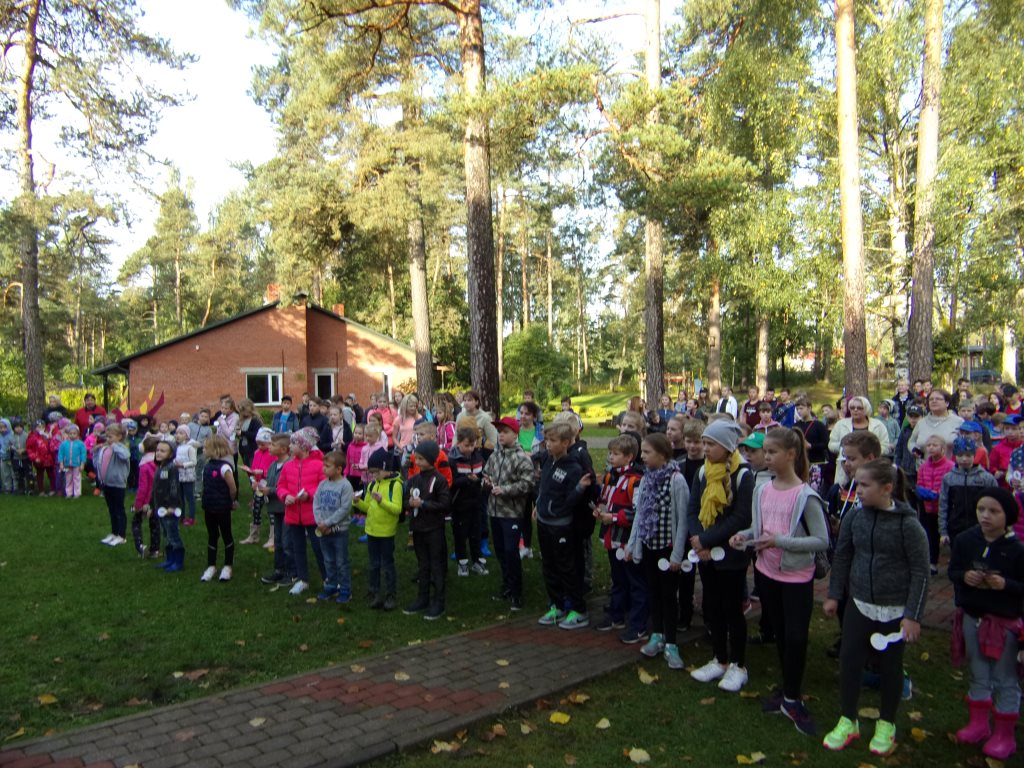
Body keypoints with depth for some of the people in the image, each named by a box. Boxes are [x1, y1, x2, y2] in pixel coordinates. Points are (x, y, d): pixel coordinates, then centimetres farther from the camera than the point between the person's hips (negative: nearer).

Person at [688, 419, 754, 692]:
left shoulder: (743, 475, -14)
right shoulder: (702, 472, 4)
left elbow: (741, 518, -20)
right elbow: (693, 511, 2)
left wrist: (707, 540, -21)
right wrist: (699, 541, -15)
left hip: (731, 555, -6)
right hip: (705, 554, 6)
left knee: (732, 609, 6)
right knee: (712, 607, 14)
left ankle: (738, 666, 22)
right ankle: (720, 660, 30)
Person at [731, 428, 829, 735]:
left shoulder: (805, 495, -17)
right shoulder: (762, 491, 1)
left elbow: (822, 541, -18)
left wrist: (781, 541, -25)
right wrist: (743, 535, -8)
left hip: (797, 576, -6)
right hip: (767, 572, 6)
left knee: (796, 638, -3)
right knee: (780, 635, 17)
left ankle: (791, 699, 16)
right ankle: (788, 692, 33)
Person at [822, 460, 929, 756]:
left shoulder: (908, 524, -16)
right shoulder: (854, 515, -5)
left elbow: (920, 572, -9)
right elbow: (842, 556, 6)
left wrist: (913, 616, -11)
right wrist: (833, 595, 8)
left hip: (895, 610, -3)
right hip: (859, 604, 3)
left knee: (890, 667, 13)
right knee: (849, 661, 6)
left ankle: (886, 725, 34)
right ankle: (848, 722, 25)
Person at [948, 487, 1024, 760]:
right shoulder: (965, 540, -6)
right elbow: (952, 571, 3)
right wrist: (964, 576, -16)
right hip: (971, 616, 4)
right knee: (978, 675, 19)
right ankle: (979, 723, 36)